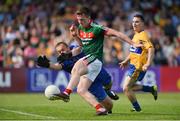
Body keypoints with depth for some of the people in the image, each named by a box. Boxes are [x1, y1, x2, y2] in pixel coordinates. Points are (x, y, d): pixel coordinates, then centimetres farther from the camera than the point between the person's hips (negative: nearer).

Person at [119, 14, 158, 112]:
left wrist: (148, 64, -40)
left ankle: (136, 107, 12)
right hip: (133, 65, 10)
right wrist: (126, 61, 28)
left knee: (126, 88, -6)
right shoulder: (136, 35, 13)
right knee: (129, 87, 18)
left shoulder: (143, 36, -17)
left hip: (139, 67, -10)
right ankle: (152, 89, 24)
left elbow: (151, 49, -30)